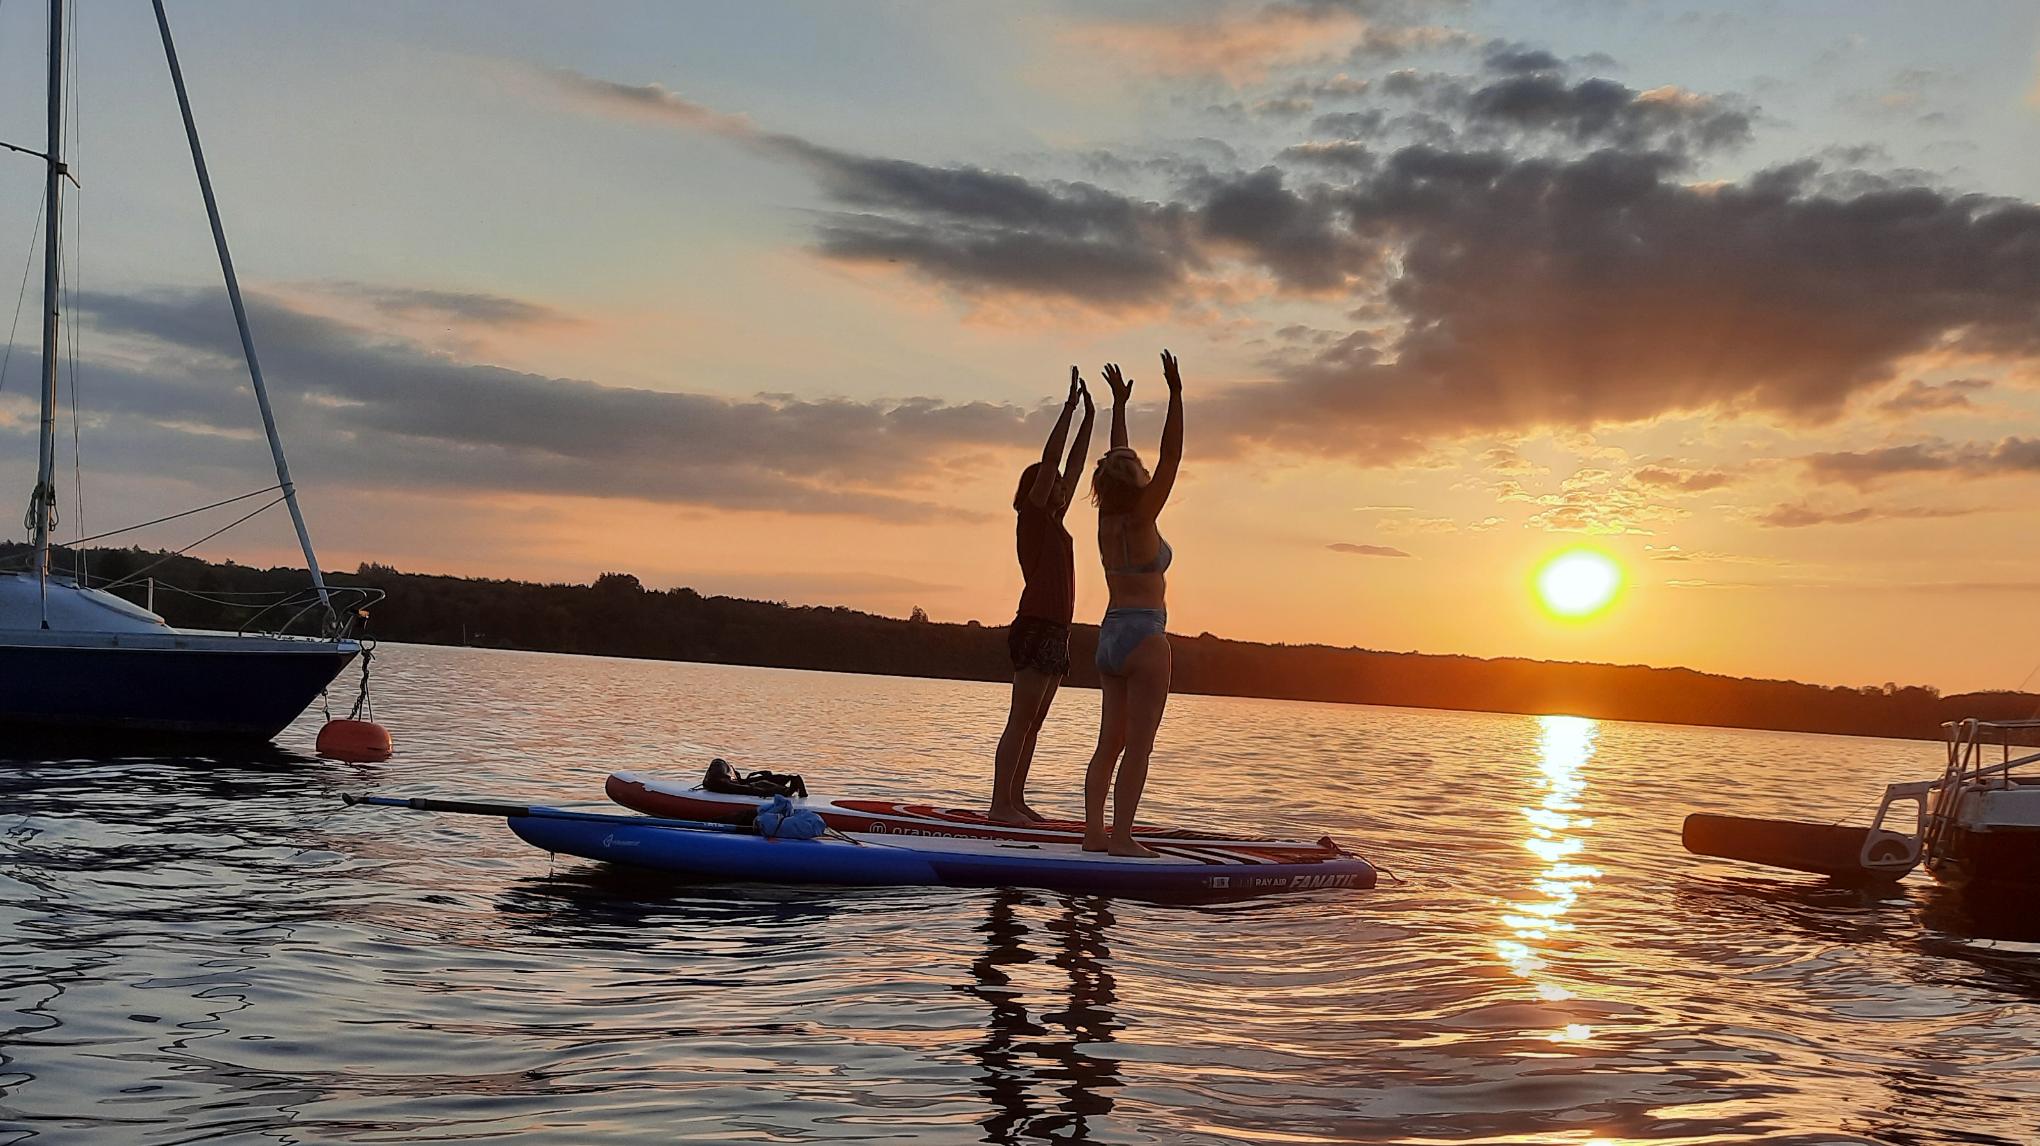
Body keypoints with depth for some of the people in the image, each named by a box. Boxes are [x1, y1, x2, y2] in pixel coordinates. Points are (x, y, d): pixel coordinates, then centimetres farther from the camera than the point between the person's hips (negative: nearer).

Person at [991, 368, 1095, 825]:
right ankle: (1000, 805, -12)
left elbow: (1073, 465, 23)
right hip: (1036, 629, -9)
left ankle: (1015, 801, 11)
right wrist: (1070, 406, -7)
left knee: (1032, 724, 9)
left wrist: (1089, 418, 24)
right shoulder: (1032, 517, -3)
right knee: (1020, 721, -11)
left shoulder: (1053, 522, 19)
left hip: (1054, 633, 9)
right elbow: (1049, 459, -9)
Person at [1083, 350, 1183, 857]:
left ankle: (1094, 831, 8)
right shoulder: (1141, 520, -12)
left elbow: (1117, 461, 17)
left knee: (1109, 743, 9)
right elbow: (1170, 457, -12)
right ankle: (1121, 837, -7)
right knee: (1138, 746, -5)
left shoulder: (1107, 518, 5)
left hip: (1110, 635, 8)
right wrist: (1175, 395, -11)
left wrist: (1119, 404, 24)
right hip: (1145, 635, -8)